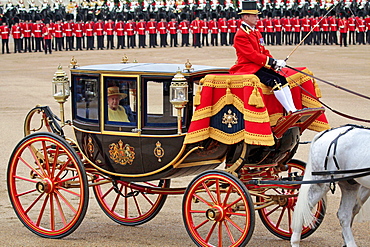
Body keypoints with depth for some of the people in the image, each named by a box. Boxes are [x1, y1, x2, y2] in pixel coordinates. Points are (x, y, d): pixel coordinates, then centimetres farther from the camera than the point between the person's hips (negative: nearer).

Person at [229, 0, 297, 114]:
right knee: (274, 81, -26)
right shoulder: (240, 35, -13)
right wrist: (273, 62, -21)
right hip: (248, 68, -9)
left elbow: (264, 51, 17)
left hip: (259, 66, 9)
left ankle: (294, 110, -13)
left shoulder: (256, 32, 17)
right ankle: (289, 111, -27)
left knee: (282, 79, -8)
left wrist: (274, 63, -3)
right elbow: (252, 55, -20)